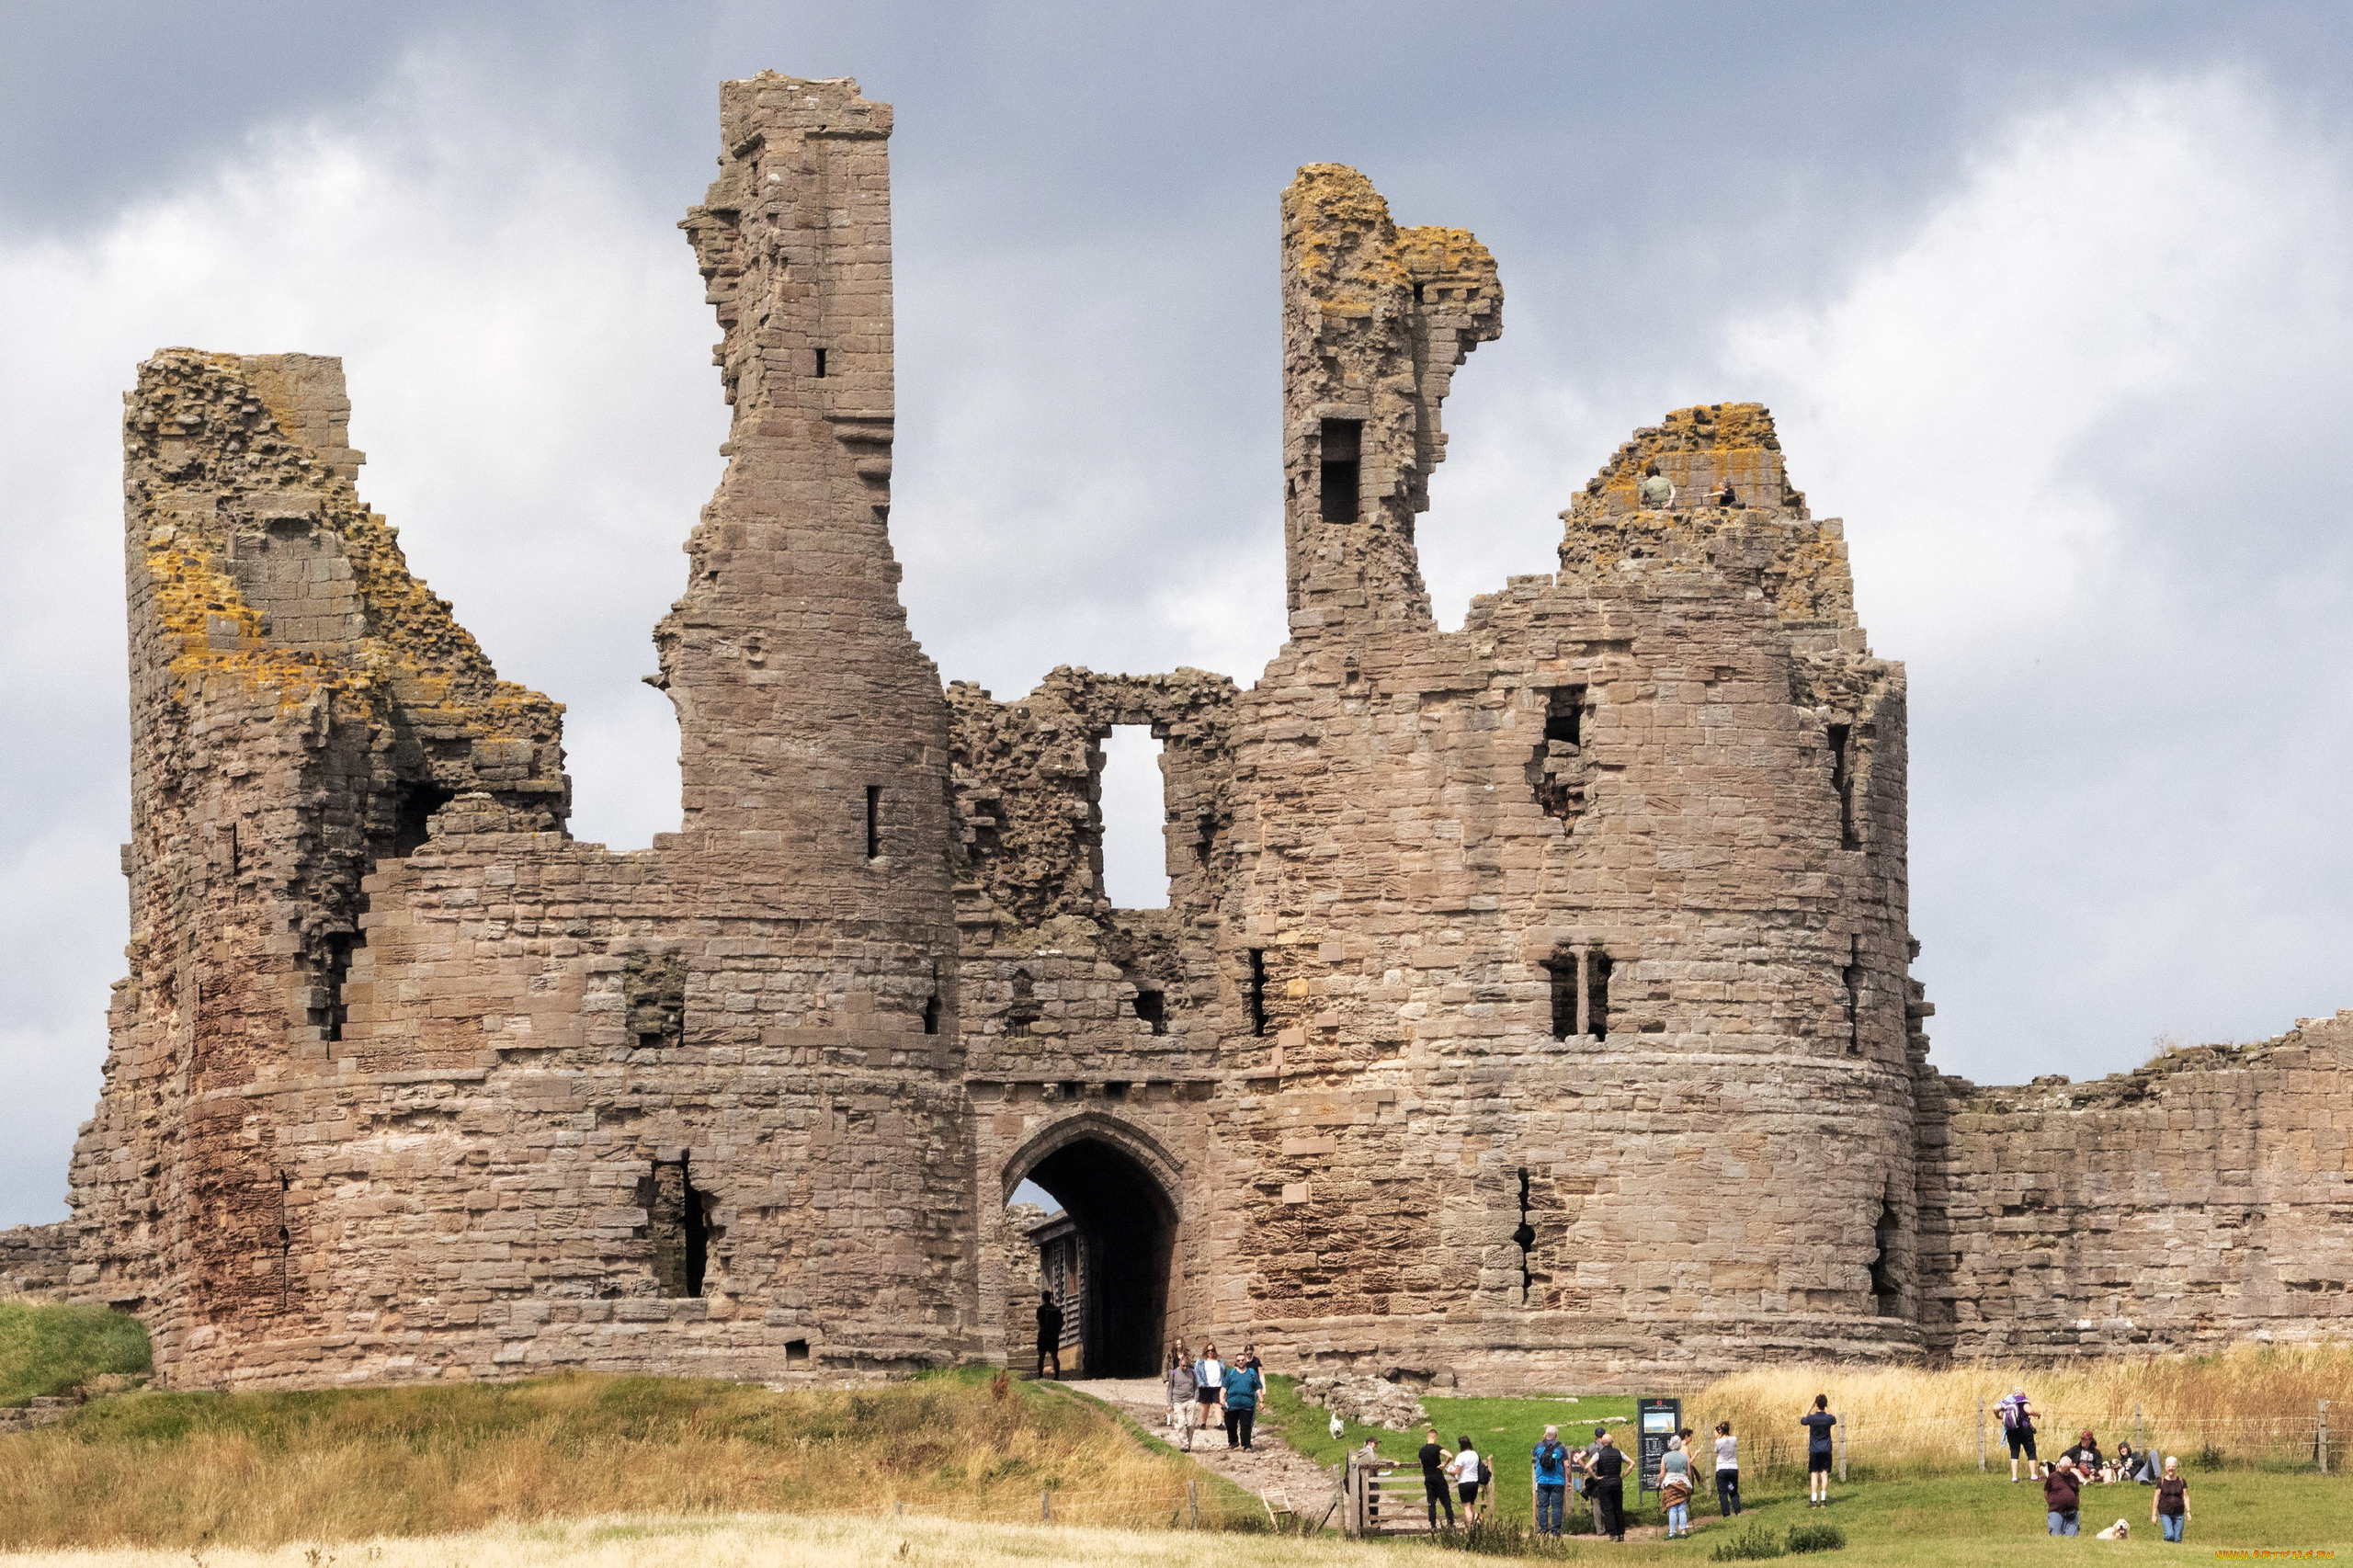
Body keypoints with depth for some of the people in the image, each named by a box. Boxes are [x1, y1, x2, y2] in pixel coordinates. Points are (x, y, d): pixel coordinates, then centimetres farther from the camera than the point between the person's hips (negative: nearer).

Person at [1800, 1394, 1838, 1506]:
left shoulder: (1811, 1418, -13)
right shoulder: (1829, 1418, -7)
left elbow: (1802, 1421, 10)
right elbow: (1835, 1420, 18)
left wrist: (1811, 1406, 6)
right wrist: (1829, 1407, 15)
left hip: (1814, 1450, -2)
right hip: (1826, 1450, 2)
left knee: (1814, 1475, 0)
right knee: (1824, 1474, 6)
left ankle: (1813, 1501, -5)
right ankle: (1823, 1500, 4)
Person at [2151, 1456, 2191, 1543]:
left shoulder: (2181, 1482, 7)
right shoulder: (2161, 1481, 1)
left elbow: (2186, 1497, 9)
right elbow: (2156, 1499, 3)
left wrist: (2188, 1512, 0)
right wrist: (2154, 1515, 1)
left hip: (2178, 1514, 2)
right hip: (2165, 1513, -2)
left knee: (2177, 1538, -3)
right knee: (2170, 1535, -19)